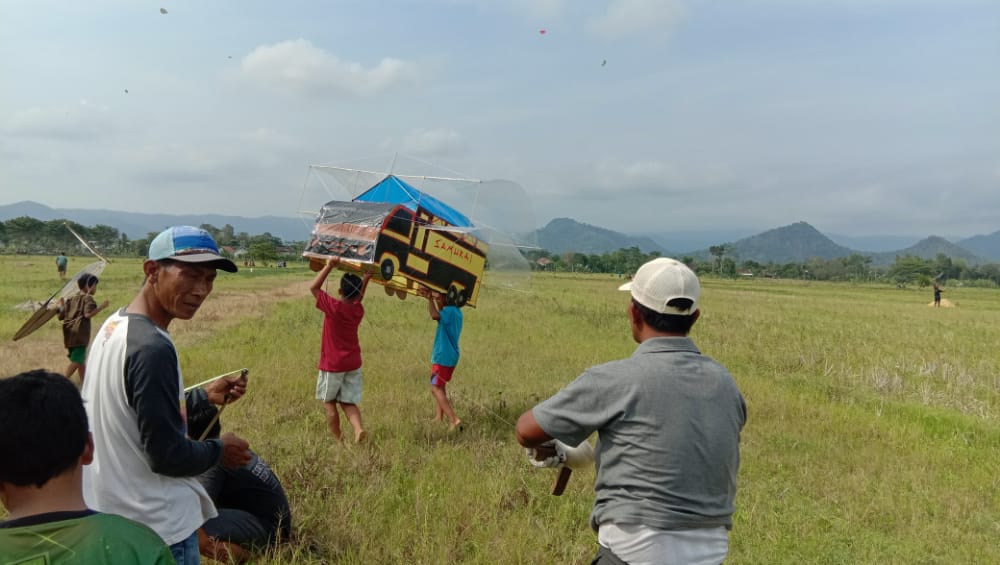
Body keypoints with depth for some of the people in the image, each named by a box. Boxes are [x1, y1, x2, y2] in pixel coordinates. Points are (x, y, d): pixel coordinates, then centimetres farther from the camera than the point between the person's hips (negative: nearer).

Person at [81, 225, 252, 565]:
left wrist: (202, 396, 9)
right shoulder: (153, 348, -27)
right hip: (156, 530, -9)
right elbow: (167, 456, -25)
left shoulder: (114, 324, 2)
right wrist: (220, 450, -8)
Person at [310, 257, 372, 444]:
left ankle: (337, 440, 13)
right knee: (348, 402, 9)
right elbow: (357, 298, 22)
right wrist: (366, 279, 15)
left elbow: (314, 288, -8)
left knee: (329, 402, 11)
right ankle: (359, 429, -16)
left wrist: (329, 266, -11)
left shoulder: (333, 307, -18)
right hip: (353, 364, 5)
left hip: (332, 365, -5)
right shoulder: (358, 310, -3)